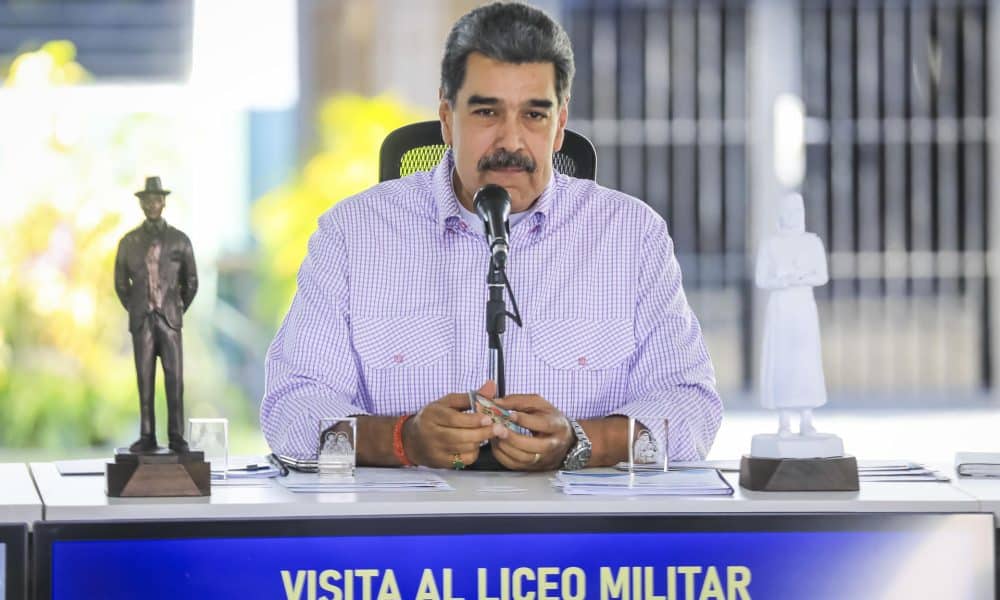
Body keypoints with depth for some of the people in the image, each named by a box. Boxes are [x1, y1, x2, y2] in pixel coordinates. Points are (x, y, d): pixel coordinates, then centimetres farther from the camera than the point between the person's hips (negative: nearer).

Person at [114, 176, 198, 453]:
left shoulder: (180, 240, 2)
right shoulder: (129, 242, 5)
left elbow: (191, 282, 10)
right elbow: (121, 283, 14)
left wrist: (178, 311, 10)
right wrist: (136, 312, 11)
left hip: (169, 319, -1)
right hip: (141, 320, 1)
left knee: (174, 379, -6)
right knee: (145, 380, 0)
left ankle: (176, 437, -3)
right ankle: (147, 437, 2)